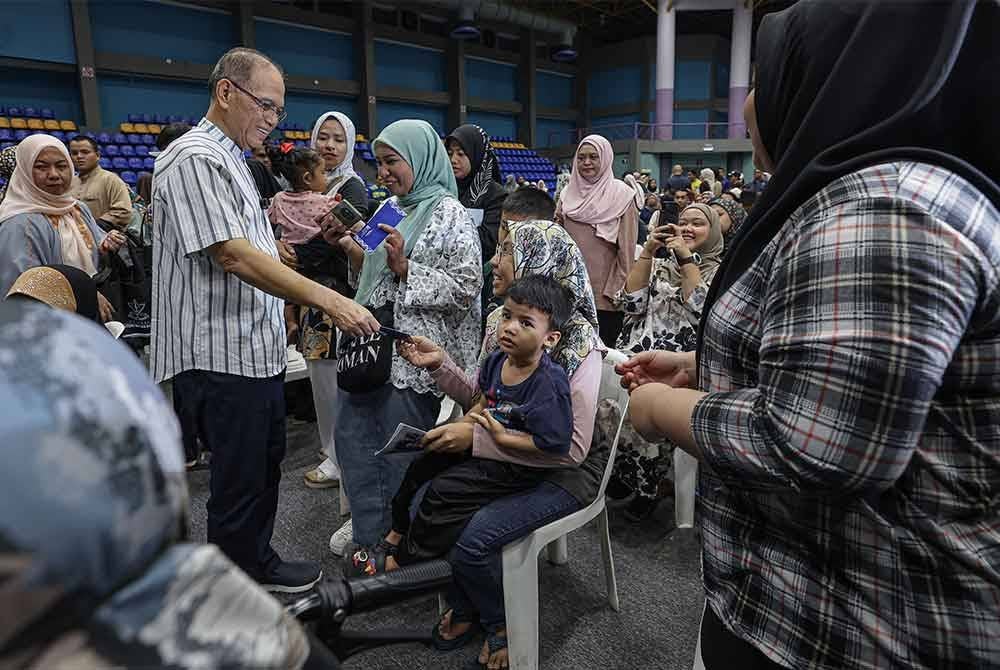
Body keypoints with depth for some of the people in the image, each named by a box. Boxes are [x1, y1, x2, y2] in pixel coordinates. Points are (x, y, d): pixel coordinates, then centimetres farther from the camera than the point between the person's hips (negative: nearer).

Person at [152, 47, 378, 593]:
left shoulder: (229, 159, 17)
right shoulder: (194, 160, -16)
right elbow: (234, 257, -26)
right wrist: (328, 300, -30)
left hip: (256, 349, 10)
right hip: (222, 357, -10)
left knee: (265, 465, 19)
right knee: (239, 482, 3)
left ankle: (258, 563, 37)